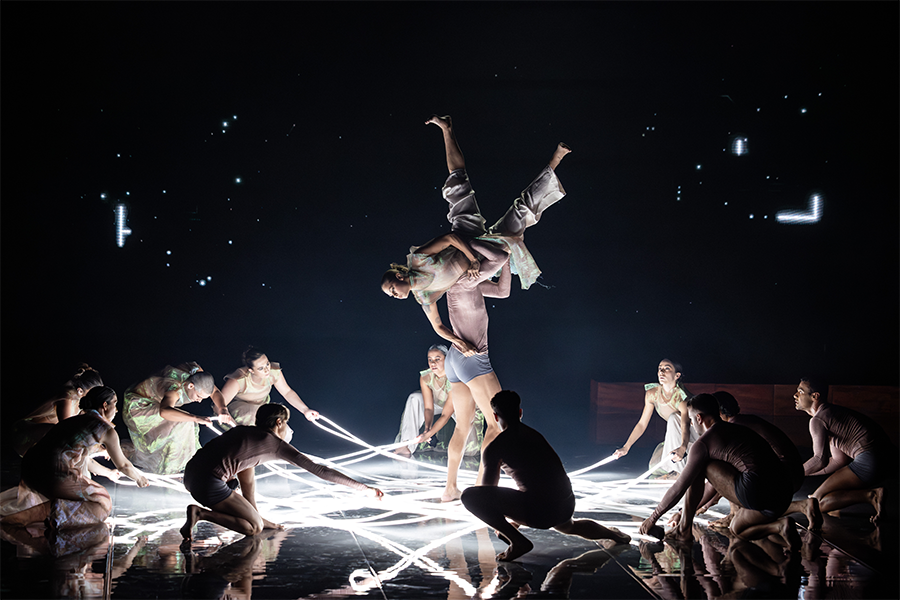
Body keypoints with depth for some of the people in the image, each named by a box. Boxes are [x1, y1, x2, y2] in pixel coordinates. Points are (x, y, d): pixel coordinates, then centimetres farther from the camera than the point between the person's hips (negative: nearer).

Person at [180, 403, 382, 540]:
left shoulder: (242, 430, 22)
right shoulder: (277, 444, 4)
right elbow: (318, 469, 3)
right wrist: (363, 488, 5)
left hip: (190, 473, 8)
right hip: (209, 485, -8)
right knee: (255, 528, 5)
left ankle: (256, 516, 21)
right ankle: (200, 513, -7)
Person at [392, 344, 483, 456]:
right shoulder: (425, 377, -23)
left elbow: (446, 415, -35)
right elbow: (428, 408, -22)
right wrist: (427, 428, -41)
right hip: (438, 403, 5)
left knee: (471, 450, -20)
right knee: (415, 399, -22)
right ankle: (407, 447, -21)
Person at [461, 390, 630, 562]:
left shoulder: (494, 448, -2)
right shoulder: (535, 435, 20)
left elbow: (488, 490, 6)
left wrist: (498, 523, 26)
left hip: (539, 511, -9)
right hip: (567, 507, 9)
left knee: (469, 495, -12)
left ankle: (518, 542, -6)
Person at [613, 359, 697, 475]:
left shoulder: (681, 396, -31)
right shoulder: (652, 394, -12)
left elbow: (686, 425, -48)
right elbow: (642, 424, -5)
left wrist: (682, 448, -67)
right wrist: (626, 448, -12)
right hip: (676, 435, 6)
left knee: (673, 417, -34)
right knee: (655, 467, -5)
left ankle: (679, 471, -29)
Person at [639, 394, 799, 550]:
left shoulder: (704, 442, 2)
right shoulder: (741, 430, 28)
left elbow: (679, 488, 7)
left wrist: (653, 518, 22)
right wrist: (687, 511, 49)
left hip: (756, 493, -8)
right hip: (785, 496, 8)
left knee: (698, 467, 8)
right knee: (736, 528, 32)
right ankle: (777, 526, 7)